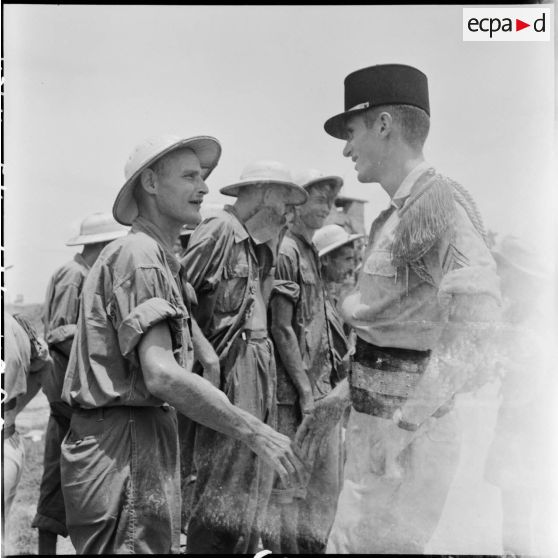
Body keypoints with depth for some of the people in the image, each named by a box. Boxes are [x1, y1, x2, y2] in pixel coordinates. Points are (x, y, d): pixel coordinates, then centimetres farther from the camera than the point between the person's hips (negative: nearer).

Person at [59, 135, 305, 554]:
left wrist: (200, 341, 8)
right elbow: (161, 375, -26)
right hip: (124, 445, -10)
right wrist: (255, 433, -25)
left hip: (146, 439, 10)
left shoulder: (158, 257, 17)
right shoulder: (139, 255, -16)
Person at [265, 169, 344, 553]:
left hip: (320, 387, 9)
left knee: (325, 482, 16)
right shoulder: (285, 252, -12)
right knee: (290, 485, 1)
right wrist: (306, 391, -17)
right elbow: (282, 330, -17)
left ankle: (312, 543, 30)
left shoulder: (311, 253, 16)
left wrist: (327, 386, 14)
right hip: (296, 391, -9)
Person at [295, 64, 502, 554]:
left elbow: (476, 308, -30)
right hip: (374, 423, 9)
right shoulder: (389, 220, 15)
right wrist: (338, 401, 21)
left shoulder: (441, 201, -14)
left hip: (409, 433, -9)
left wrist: (414, 415, -35)